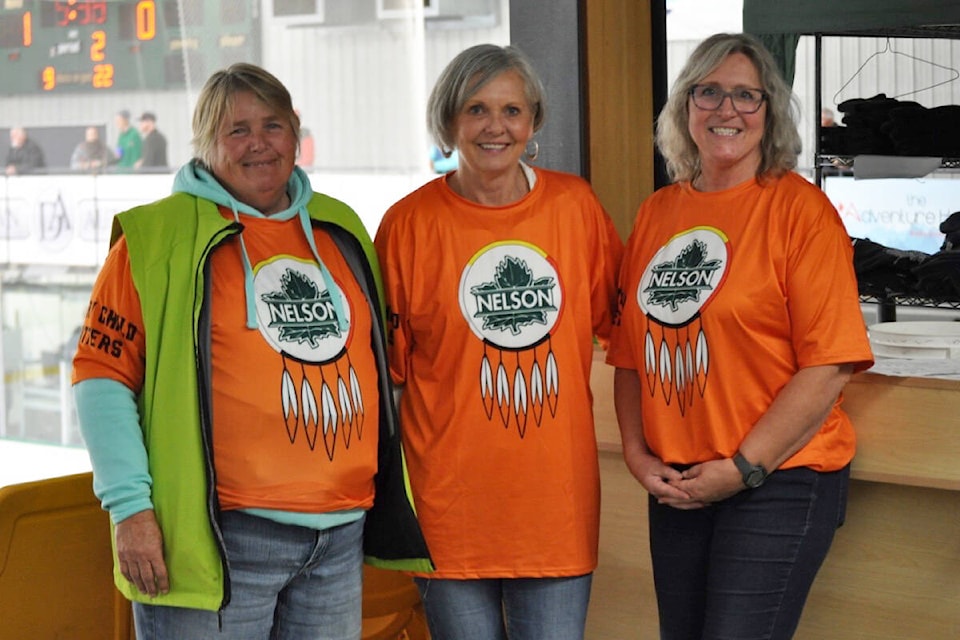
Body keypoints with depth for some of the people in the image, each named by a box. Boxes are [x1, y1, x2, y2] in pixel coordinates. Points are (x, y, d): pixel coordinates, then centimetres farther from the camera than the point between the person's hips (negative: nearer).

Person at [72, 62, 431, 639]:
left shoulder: (340, 230, 14)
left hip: (340, 536, 5)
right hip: (220, 540, -5)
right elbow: (103, 372, -6)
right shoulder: (158, 236, -3)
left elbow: (377, 363, 23)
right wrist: (130, 506, -14)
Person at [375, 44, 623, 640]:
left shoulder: (575, 205, 2)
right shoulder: (410, 223, -4)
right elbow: (384, 364, 3)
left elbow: (621, 319, 13)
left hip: (558, 496, 2)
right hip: (450, 499, -1)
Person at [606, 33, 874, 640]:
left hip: (778, 481, -5)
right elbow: (631, 350, 13)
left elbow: (829, 365, -13)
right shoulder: (657, 212, 9)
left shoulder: (800, 208, -8)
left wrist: (742, 468, -14)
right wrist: (637, 453, 0)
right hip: (676, 485, 6)